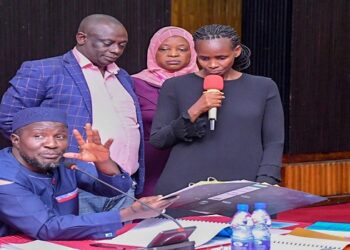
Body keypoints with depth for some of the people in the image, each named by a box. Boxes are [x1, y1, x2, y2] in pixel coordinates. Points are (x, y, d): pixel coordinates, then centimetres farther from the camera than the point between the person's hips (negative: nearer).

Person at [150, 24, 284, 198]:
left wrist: (264, 184, -9)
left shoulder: (263, 87, 6)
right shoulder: (175, 86, 4)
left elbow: (274, 142, 5)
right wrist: (194, 112, -11)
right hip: (184, 188, 0)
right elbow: (157, 141, 2)